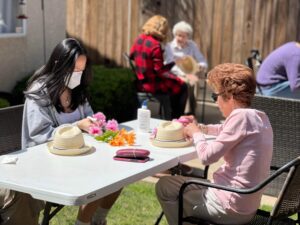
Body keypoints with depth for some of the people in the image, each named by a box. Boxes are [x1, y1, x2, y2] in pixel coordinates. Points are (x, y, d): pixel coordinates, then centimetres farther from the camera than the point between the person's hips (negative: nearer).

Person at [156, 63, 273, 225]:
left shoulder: (241, 116, -21)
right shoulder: (259, 117, 6)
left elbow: (207, 156, -21)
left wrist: (196, 133, -2)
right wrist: (201, 128, 16)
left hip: (230, 208, -9)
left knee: (164, 186, 8)